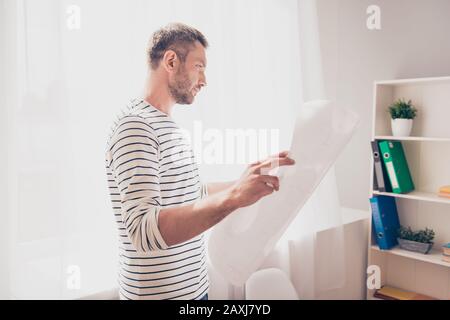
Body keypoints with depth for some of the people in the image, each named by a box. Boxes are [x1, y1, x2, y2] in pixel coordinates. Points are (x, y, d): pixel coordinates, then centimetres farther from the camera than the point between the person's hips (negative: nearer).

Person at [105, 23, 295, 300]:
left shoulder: (171, 128, 11)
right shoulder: (135, 127, -21)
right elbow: (145, 231, -31)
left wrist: (257, 180, 10)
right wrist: (232, 197, -40)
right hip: (158, 292, -9)